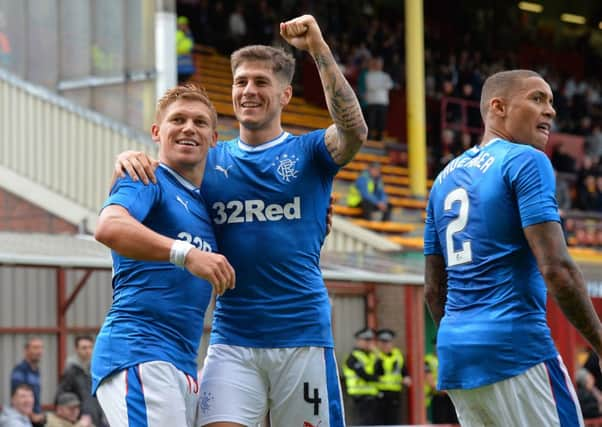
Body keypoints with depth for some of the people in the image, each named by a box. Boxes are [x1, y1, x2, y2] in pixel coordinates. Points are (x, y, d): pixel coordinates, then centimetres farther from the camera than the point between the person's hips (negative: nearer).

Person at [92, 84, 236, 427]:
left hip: (184, 367, 9)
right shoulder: (148, 180, -2)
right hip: (138, 352, -8)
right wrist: (187, 254, -34)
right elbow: (109, 227, -22)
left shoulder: (207, 201, 21)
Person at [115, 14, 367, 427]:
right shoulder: (211, 161, 11)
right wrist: (129, 159, -13)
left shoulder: (308, 152, 4)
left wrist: (318, 48, -24)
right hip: (232, 341, 2)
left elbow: (354, 131, -18)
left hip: (302, 335, -1)